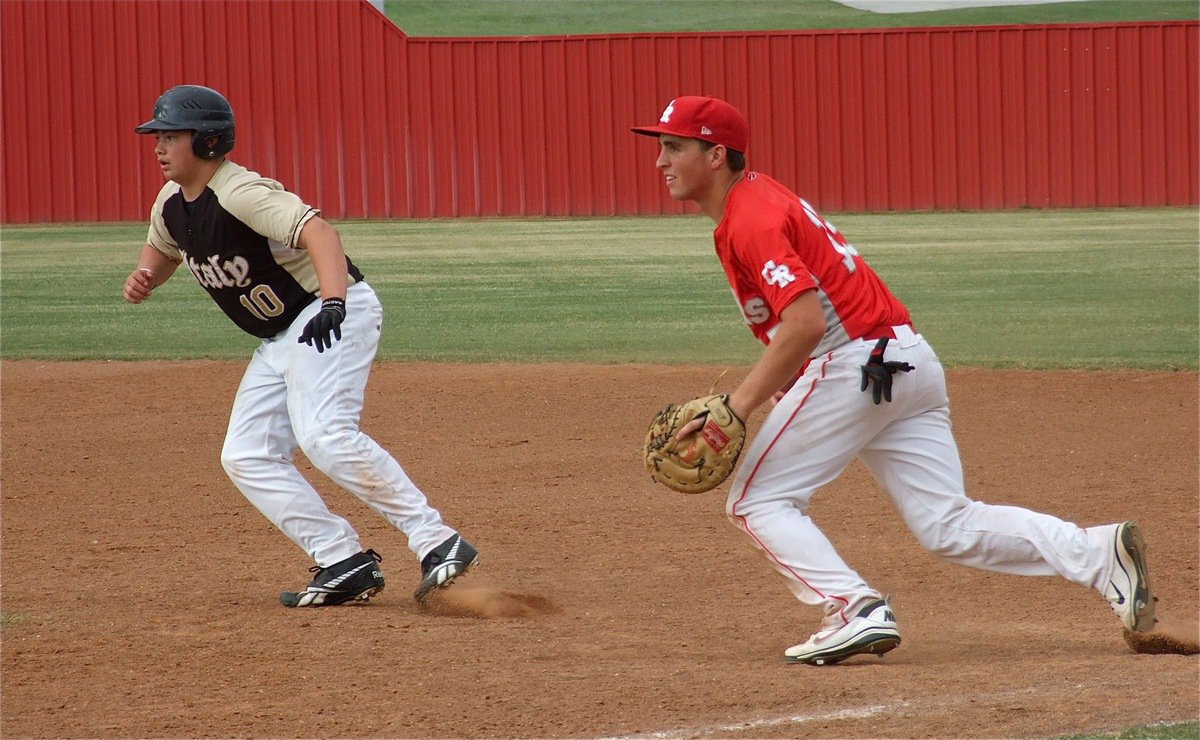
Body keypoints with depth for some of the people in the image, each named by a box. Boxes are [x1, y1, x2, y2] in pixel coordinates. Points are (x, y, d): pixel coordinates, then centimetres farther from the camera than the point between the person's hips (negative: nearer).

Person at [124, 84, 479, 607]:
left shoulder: (240, 193, -23)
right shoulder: (172, 202, 6)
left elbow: (319, 232, -36)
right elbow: (162, 249, 27)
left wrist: (332, 302, -52)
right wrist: (143, 278, 2)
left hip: (333, 316, -10)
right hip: (280, 338, 10)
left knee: (324, 436, -28)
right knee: (246, 457, 1)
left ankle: (436, 541, -26)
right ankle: (345, 564, -3)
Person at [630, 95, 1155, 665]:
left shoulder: (751, 219, -12)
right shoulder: (758, 202, 19)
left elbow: (806, 323, -24)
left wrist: (736, 407, -23)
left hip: (856, 364, -10)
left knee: (756, 499, -1)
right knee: (949, 526, 7)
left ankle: (858, 611, -14)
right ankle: (1097, 553, -5)